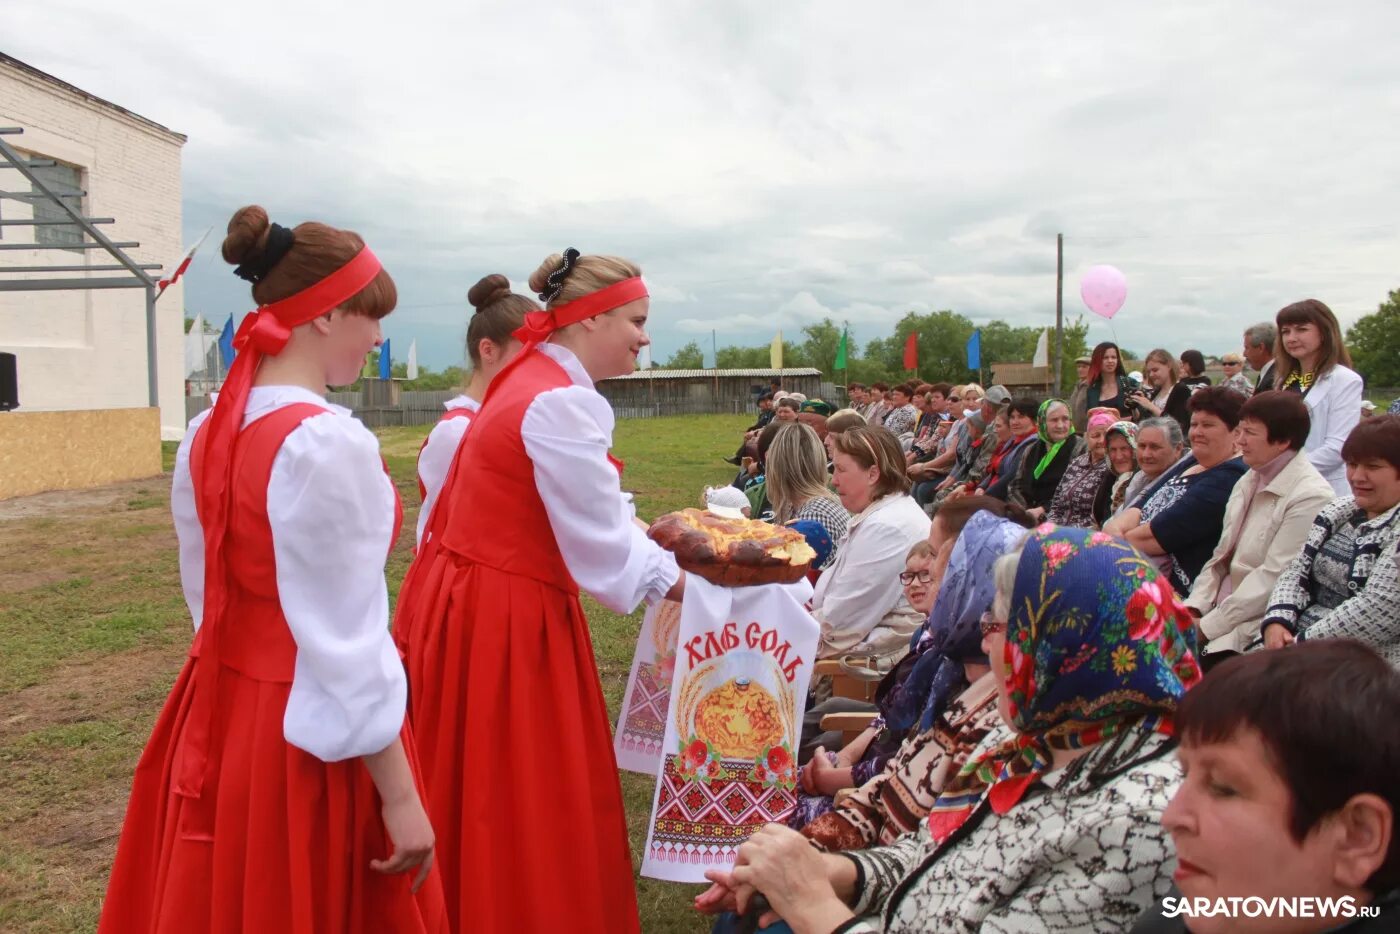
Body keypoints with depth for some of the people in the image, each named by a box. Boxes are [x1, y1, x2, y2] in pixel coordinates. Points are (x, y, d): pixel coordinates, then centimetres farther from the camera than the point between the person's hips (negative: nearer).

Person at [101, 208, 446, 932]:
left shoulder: (205, 433, 3)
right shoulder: (329, 443, -22)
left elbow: (208, 591, 12)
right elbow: (346, 641, -22)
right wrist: (400, 796, -16)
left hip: (215, 713, 8)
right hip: (307, 733, -8)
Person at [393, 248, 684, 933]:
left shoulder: (530, 380, 11)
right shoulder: (562, 403, -19)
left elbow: (588, 512, 16)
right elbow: (603, 550, -18)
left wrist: (659, 539, 10)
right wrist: (702, 580, -8)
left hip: (467, 597, 9)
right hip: (505, 619, -9)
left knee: (473, 798, 20)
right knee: (519, 804, 5)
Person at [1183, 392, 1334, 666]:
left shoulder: (1310, 497, -14)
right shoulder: (1247, 483, 13)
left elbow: (1273, 578, -19)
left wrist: (1208, 626, -18)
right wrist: (1193, 608, -2)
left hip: (1256, 629, -7)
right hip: (1222, 610, 7)